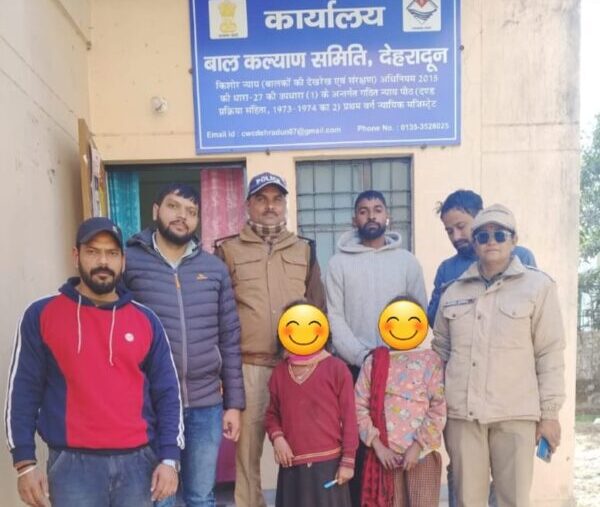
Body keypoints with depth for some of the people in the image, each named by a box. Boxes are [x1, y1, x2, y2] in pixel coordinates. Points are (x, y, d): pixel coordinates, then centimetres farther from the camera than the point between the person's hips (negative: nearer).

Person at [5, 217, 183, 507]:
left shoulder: (146, 321, 5)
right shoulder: (41, 315, 0)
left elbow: (167, 393, 5)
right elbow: (23, 390, 1)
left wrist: (169, 458, -2)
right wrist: (25, 462, -4)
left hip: (137, 462, 2)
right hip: (72, 464, -2)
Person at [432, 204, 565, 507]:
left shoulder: (538, 286, -1)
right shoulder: (453, 292, 9)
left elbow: (550, 354, -1)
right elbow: (440, 350, 15)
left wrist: (550, 412, -2)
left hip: (515, 414, -2)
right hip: (461, 413, 3)